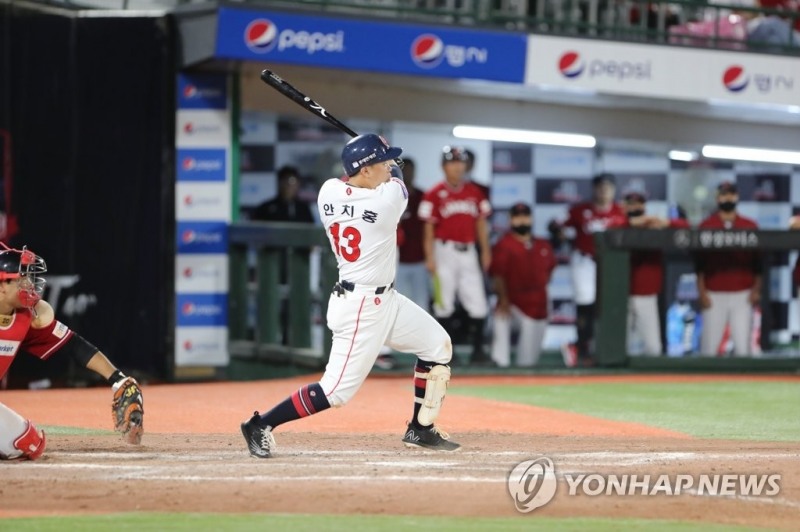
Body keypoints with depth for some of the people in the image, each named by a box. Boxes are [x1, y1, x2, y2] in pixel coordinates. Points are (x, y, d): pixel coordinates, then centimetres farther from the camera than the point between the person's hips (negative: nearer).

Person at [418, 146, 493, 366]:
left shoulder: (475, 192, 8)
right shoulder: (434, 194, -5)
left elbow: (481, 223, 12)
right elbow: (429, 227, -5)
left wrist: (485, 251, 9)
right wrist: (429, 257, -10)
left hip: (468, 252, 4)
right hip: (445, 251, -4)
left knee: (477, 302, 1)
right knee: (444, 303, 2)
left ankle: (478, 350, 7)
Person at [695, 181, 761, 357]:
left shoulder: (750, 226, 8)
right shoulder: (705, 226, 5)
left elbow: (757, 261, 9)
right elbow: (699, 263, 4)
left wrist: (756, 290, -1)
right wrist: (701, 292, -3)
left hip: (743, 295, 1)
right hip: (714, 295, -1)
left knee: (742, 346, -3)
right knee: (709, 346, -2)